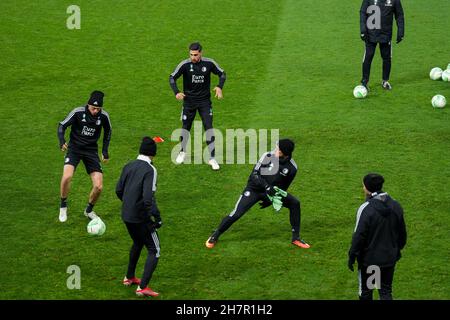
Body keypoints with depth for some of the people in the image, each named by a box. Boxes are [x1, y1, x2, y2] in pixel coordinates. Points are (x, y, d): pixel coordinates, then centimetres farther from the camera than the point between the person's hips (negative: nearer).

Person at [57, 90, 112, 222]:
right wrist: (62, 141, -24)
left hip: (91, 150, 2)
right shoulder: (78, 112, -16)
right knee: (67, 176, -28)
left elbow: (108, 131, 13)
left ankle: (89, 210, 22)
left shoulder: (104, 116, -8)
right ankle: (63, 206, -3)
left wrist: (105, 151, 9)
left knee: (98, 186, -7)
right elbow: (62, 125, -6)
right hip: (74, 148, -2)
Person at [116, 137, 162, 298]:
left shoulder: (128, 166, 4)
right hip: (141, 217, -8)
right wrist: (157, 217, -19)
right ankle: (142, 287, -6)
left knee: (138, 243, 31)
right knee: (154, 251, 2)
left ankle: (129, 277, 42)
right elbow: (148, 197, -26)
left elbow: (119, 190, 10)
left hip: (126, 216, 8)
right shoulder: (150, 170, -18)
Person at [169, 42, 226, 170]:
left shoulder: (209, 63, -11)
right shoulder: (185, 64, -14)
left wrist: (219, 87, -14)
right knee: (186, 127, 11)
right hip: (189, 100, 0)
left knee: (209, 127, -9)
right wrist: (176, 92, -25)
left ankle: (212, 158, -2)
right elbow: (172, 77, -9)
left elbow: (222, 74, 4)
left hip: (205, 101, 0)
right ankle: (182, 152, 37)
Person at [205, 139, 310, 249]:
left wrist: (271, 199, -11)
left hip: (272, 191, 3)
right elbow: (254, 175, -19)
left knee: (295, 203, -11)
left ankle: (296, 238, 1)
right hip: (254, 189, -3)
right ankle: (215, 236, 5)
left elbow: (283, 188, -2)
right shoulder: (268, 156, -20)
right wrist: (267, 186, -32)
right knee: (236, 214, -16)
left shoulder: (291, 168, -15)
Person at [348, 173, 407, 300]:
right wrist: (398, 249, 24)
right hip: (390, 258, 5)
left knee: (365, 291, 13)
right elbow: (402, 232, 10)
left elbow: (359, 236, -18)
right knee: (386, 292, 11)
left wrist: (352, 256, -8)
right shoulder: (396, 206, 0)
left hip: (369, 259, -5)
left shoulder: (366, 209, -20)